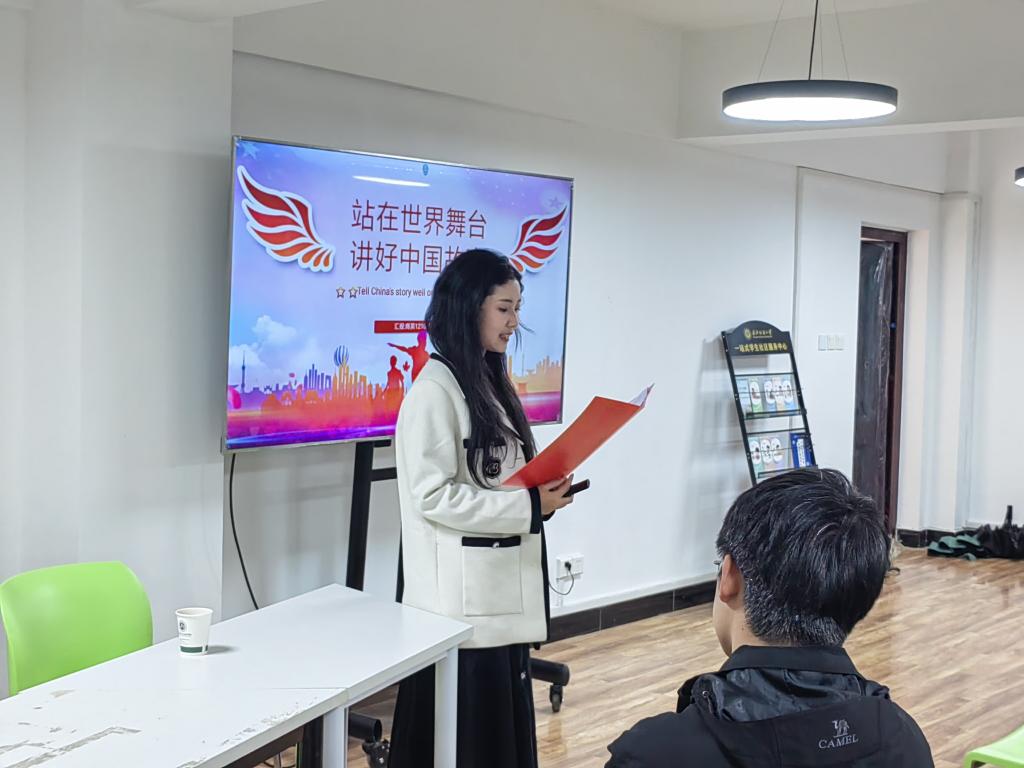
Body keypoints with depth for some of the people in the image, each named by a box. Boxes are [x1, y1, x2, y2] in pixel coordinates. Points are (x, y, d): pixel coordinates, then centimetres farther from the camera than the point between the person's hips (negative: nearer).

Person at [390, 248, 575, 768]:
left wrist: (544, 492, 2)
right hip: (462, 596, -9)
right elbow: (433, 497, -20)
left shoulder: (489, 382, 12)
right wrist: (530, 506, -18)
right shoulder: (435, 389, -16)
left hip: (504, 588, 9)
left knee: (504, 722, 14)